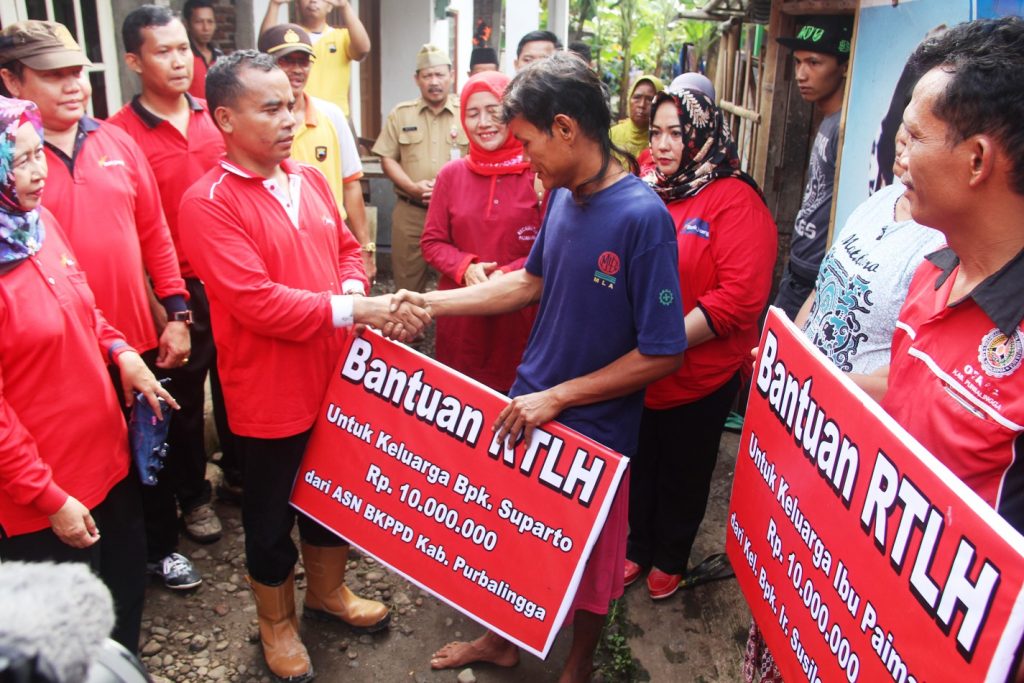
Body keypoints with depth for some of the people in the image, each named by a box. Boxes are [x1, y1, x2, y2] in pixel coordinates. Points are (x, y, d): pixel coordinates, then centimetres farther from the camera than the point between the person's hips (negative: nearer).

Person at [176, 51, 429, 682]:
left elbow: (348, 248, 13)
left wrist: (353, 289, -8)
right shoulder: (209, 203, -18)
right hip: (270, 393, -6)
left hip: (335, 376, 7)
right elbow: (256, 302, -25)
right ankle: (277, 620, 38)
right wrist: (352, 310, -26)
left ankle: (328, 590, 48)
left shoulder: (311, 179, 4)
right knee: (273, 512, 14)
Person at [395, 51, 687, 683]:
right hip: (530, 406, 7)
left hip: (595, 428, -6)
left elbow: (663, 354, -22)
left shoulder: (643, 217, -24)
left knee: (588, 560, 15)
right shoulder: (563, 196, -1)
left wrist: (557, 398, -19)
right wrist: (433, 303, 8)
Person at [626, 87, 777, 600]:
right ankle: (638, 547, 42)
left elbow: (741, 295, -22)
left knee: (684, 474, 16)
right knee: (639, 465, 20)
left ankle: (670, 559, 39)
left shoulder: (735, 201, -13)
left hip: (700, 378, -4)